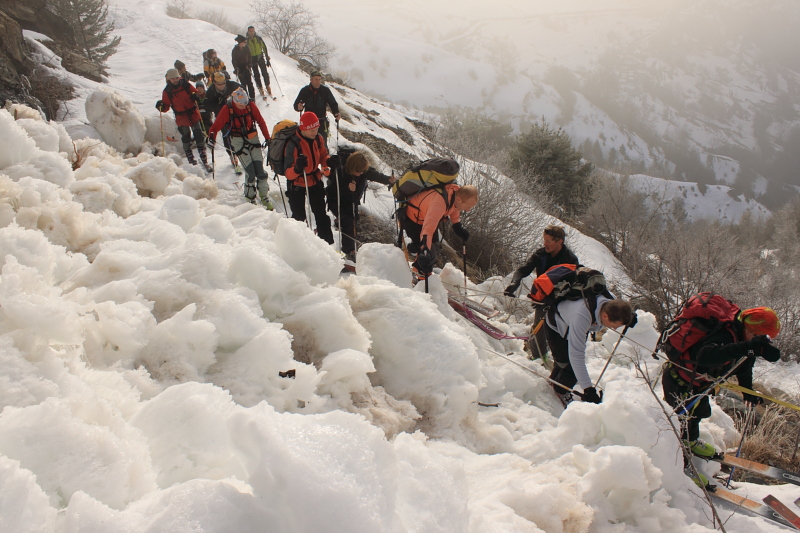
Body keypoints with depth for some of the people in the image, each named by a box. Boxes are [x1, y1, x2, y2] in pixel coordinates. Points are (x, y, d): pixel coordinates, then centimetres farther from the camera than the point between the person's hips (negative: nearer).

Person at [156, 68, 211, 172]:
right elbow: (166, 106, 1)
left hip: (193, 113, 1)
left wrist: (195, 96, -15)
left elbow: (195, 92, 8)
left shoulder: (186, 85, -2)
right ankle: (191, 160, 5)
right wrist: (161, 106, -21)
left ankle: (204, 160, 6)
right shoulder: (167, 91, -1)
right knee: (186, 137, -8)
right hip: (181, 117, 0)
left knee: (199, 136, -3)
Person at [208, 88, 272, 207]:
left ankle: (264, 196, 12)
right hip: (238, 141, -2)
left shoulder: (251, 106, -6)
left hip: (253, 139, 2)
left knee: (260, 169, -4)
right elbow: (217, 125, -9)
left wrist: (267, 138, 3)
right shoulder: (227, 110, -12)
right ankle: (250, 197, 7)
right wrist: (212, 136, -27)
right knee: (250, 171, -11)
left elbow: (261, 121, 4)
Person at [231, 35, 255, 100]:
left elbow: (249, 57, 11)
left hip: (246, 68, 3)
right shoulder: (235, 50, -8)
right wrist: (236, 68, -13)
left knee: (249, 83, -1)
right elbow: (233, 61, -2)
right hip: (239, 69, -3)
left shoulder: (246, 48, 1)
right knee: (243, 84, -5)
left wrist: (248, 65, -4)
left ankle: (252, 97, 5)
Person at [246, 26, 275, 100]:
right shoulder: (246, 40, -3)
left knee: (265, 73, -5)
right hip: (252, 59, 0)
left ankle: (268, 87, 5)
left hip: (260, 57, 0)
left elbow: (264, 47, 5)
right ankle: (260, 88, 12)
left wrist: (267, 57, 2)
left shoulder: (258, 38, -2)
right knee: (256, 75, 2)